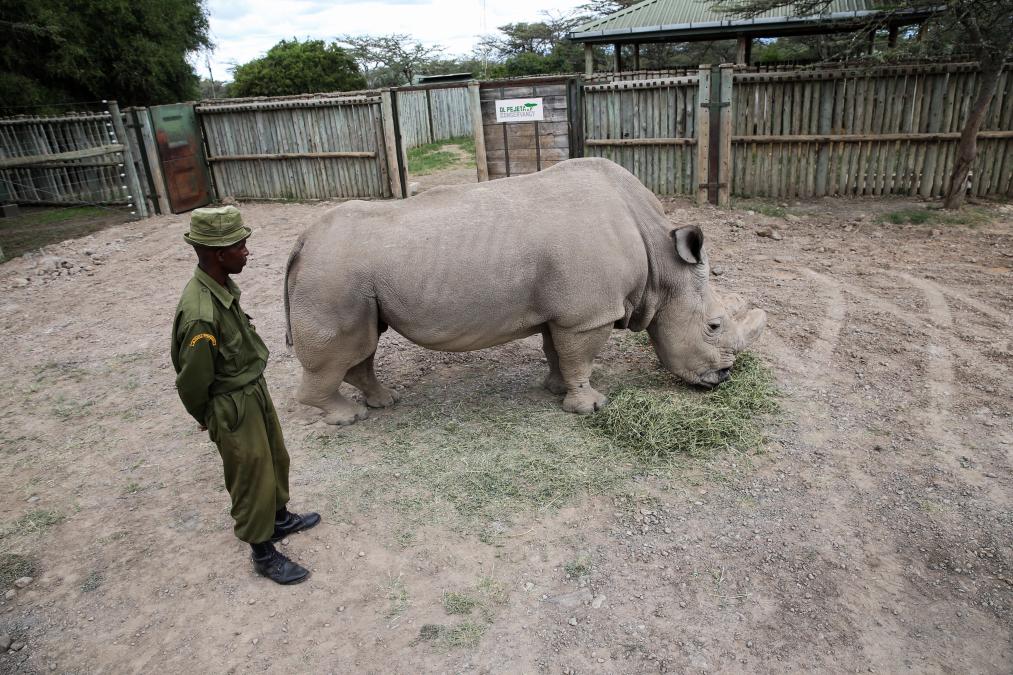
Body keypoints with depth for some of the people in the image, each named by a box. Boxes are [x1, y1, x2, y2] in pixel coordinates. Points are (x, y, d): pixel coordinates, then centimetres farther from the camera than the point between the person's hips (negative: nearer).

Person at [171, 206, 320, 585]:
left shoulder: (223, 286, -5)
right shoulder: (201, 315, -33)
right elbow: (192, 382, -21)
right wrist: (208, 419, -2)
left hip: (255, 391, 8)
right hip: (234, 410, -8)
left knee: (275, 459, 26)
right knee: (252, 480, 10)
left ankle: (280, 519, 50)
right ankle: (263, 554, 31)